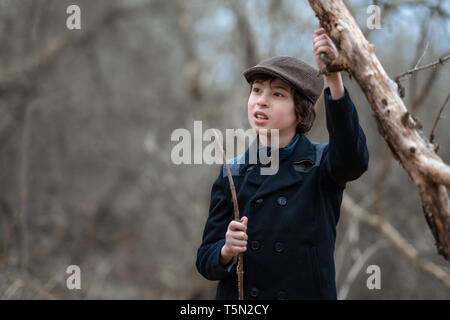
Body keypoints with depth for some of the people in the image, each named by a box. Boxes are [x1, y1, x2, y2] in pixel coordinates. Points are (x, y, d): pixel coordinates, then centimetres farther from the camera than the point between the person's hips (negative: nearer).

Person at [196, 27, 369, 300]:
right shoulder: (233, 173, 2)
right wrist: (227, 251, -22)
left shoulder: (322, 165, -4)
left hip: (309, 292, -2)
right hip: (238, 295, 2)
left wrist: (334, 79, -39)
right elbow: (207, 262, 1)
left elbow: (353, 159, -28)